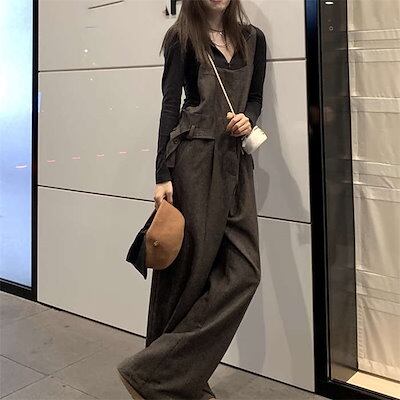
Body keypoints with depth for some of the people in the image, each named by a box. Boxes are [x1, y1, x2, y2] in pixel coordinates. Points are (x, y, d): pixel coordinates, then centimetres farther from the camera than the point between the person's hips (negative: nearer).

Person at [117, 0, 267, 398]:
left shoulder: (253, 38, 14)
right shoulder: (183, 37, 1)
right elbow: (170, 105, -4)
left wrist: (247, 119, -4)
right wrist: (163, 175, -10)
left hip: (235, 160, 5)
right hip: (193, 158, -5)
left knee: (243, 269, -4)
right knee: (188, 266, -3)